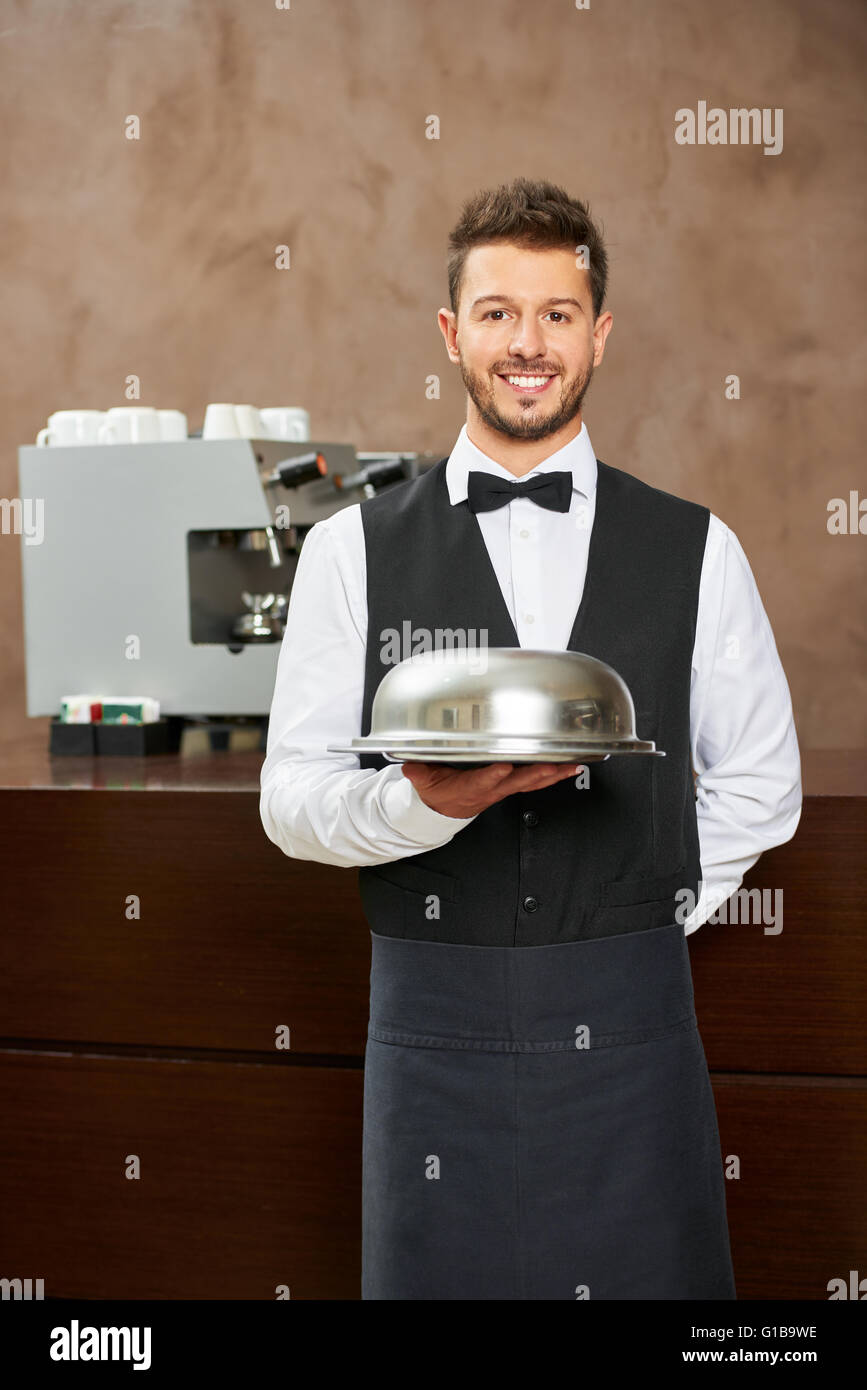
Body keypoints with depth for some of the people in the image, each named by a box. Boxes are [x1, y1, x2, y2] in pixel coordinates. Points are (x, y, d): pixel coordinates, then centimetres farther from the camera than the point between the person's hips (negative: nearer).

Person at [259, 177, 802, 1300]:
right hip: (437, 1029, 0)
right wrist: (427, 800, -19)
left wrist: (648, 920, 4)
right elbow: (291, 800, 0)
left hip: (628, 1031, 1)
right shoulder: (354, 549, 3)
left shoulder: (694, 549, 6)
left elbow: (760, 780, 13)